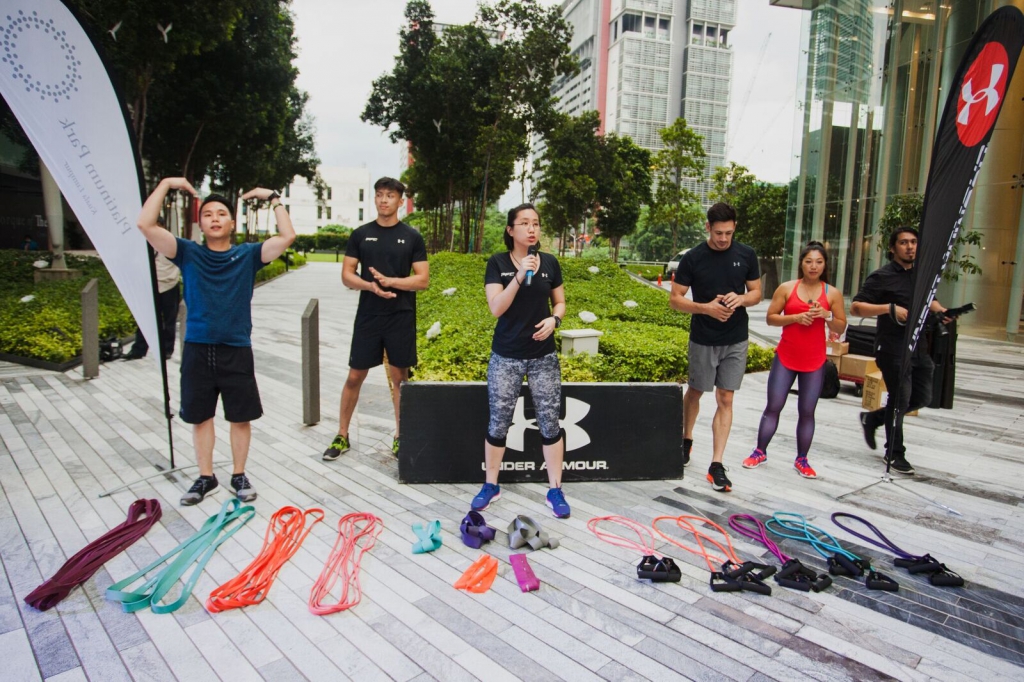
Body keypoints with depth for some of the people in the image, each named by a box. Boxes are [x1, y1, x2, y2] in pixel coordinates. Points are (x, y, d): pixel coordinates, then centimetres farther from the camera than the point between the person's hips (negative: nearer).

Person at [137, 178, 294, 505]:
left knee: (241, 417, 8)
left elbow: (287, 236, -10)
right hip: (197, 350, 1)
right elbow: (146, 224, -6)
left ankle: (239, 475, 25)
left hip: (237, 350, -1)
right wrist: (166, 184, -3)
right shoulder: (188, 253, 3)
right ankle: (205, 477, 28)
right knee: (200, 417, 12)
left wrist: (272, 198, -5)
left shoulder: (248, 255, 1)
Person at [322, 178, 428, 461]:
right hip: (367, 317, 1)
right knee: (355, 376, 5)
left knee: (399, 376, 7)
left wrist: (390, 281, -17)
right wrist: (370, 286, -17)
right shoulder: (361, 234, 5)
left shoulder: (412, 236, 2)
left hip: (401, 318, -1)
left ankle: (400, 437, 20)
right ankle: (342, 436, 20)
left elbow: (423, 280, -4)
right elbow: (346, 275, 2)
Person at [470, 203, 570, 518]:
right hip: (505, 357, -1)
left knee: (549, 423, 3)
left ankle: (555, 490, 17)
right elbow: (496, 308, -14)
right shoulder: (497, 263, -4)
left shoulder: (550, 262, 3)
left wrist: (554, 319, -9)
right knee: (498, 424, 6)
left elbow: (560, 302, 12)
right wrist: (520, 275, -24)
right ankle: (490, 485, 24)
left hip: (543, 357, 2)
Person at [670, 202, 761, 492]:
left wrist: (741, 299, -16)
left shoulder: (746, 255, -1)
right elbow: (675, 299, -6)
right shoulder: (693, 258, -8)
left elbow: (756, 293, 6)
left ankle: (716, 465, 6)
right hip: (703, 340, -1)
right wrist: (706, 308, -22)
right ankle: (686, 439, 40)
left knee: (725, 399, 1)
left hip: (736, 340, 1)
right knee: (694, 391, 14)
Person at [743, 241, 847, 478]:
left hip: (815, 361, 1)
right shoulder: (786, 288, -1)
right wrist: (796, 317, -16)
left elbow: (840, 328, 5)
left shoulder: (832, 293, 2)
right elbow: (771, 317, -2)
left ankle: (801, 460, 17)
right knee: (773, 407, 3)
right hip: (785, 357, -1)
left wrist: (826, 316, -14)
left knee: (807, 411, 6)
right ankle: (760, 452, 15)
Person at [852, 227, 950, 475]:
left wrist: (941, 311, 7)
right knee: (900, 399, -2)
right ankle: (895, 454, 14)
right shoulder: (882, 276, -8)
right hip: (893, 349, -7)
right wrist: (890, 308, -25)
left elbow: (929, 300, 29)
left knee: (922, 398, 11)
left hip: (918, 346, 7)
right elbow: (855, 307, -14)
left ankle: (872, 418, 30)